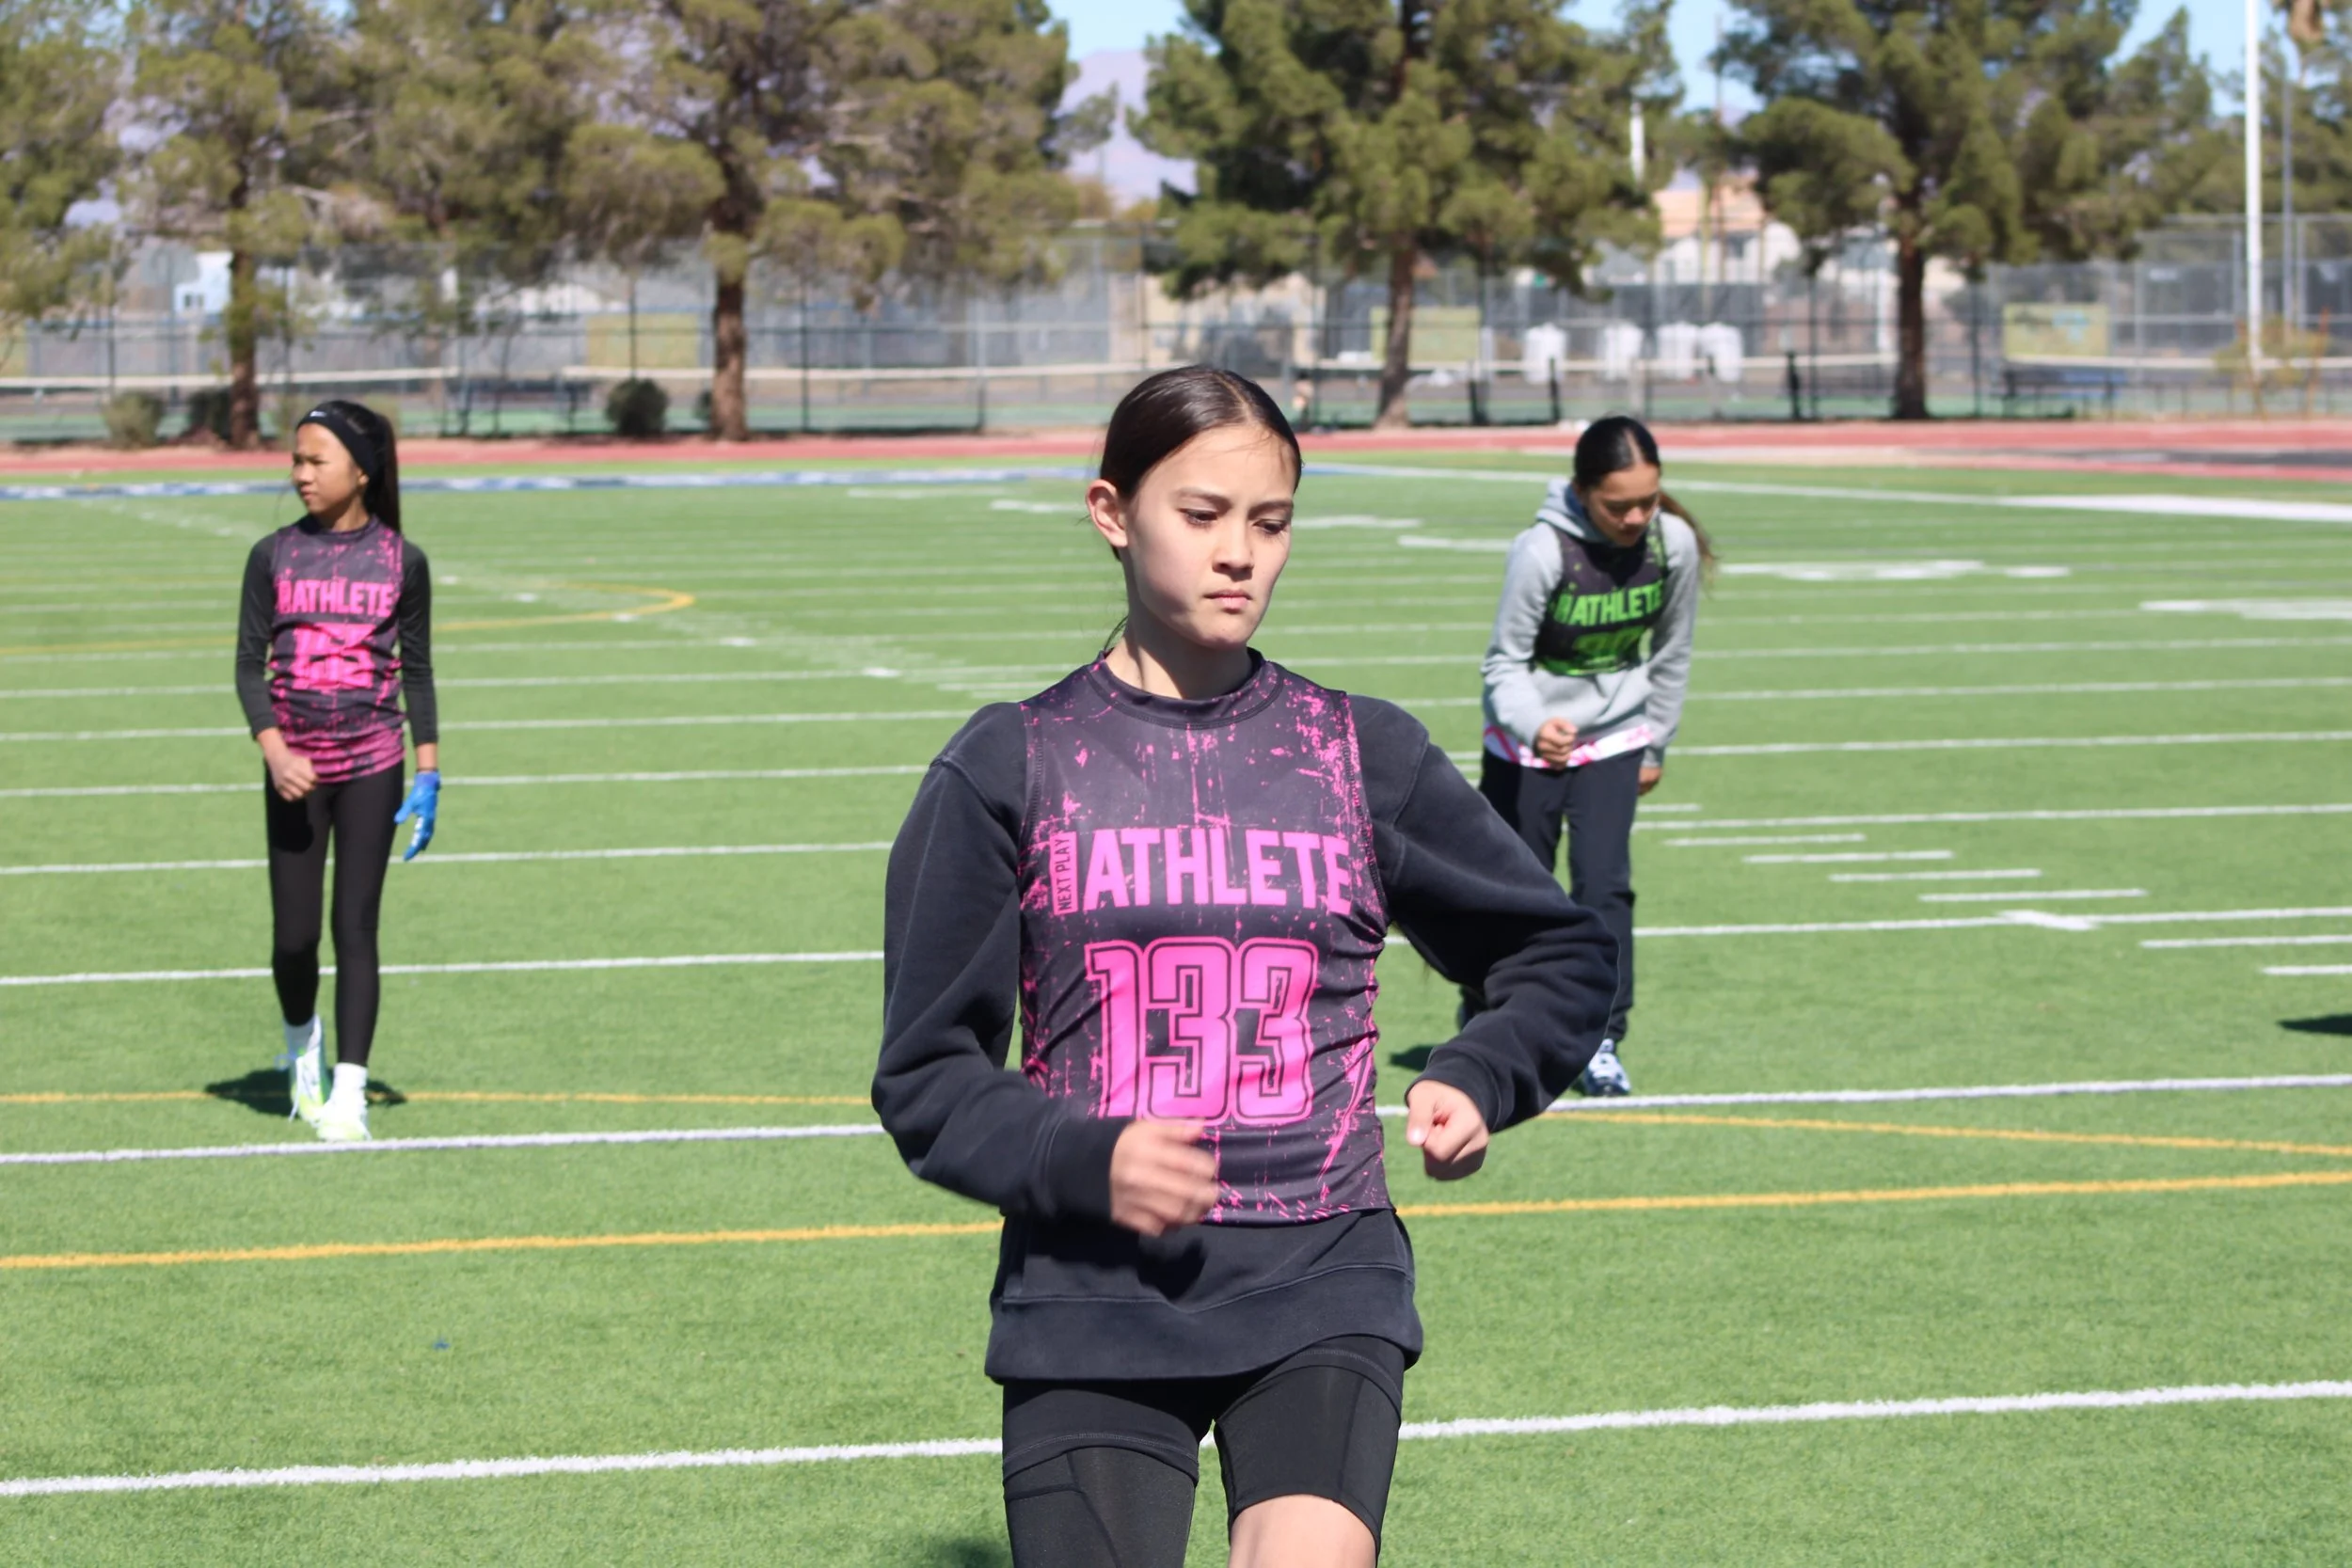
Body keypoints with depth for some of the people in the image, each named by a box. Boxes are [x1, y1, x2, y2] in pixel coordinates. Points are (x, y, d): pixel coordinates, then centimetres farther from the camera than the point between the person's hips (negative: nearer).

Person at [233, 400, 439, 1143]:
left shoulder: (401, 560, 1)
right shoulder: (273, 556, 2)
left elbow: (417, 670, 7)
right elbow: (249, 664, 2)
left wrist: (429, 774, 1)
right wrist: (274, 751, -12)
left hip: (373, 763, -1)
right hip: (294, 767, 1)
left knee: (355, 927, -6)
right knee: (293, 936, 2)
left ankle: (348, 1092, -4)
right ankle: (302, 1043, 32)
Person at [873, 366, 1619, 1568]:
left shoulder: (1364, 757, 8)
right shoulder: (1008, 769, 4)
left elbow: (1564, 954, 20)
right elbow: (926, 1075, 3)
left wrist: (1475, 1082, 1)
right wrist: (1082, 1163, -15)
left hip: (1322, 1296, 0)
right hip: (1091, 1308, 0)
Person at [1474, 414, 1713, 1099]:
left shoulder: (1674, 544, -13)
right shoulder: (1542, 552, -26)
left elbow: (1671, 651, 3)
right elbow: (1505, 661, -21)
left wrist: (1657, 743, 10)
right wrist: (1534, 725, -40)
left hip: (1615, 739, 2)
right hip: (1526, 742, -2)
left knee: (1604, 883, -13)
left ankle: (1600, 1042, -5)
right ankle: (1483, 1020, 33)